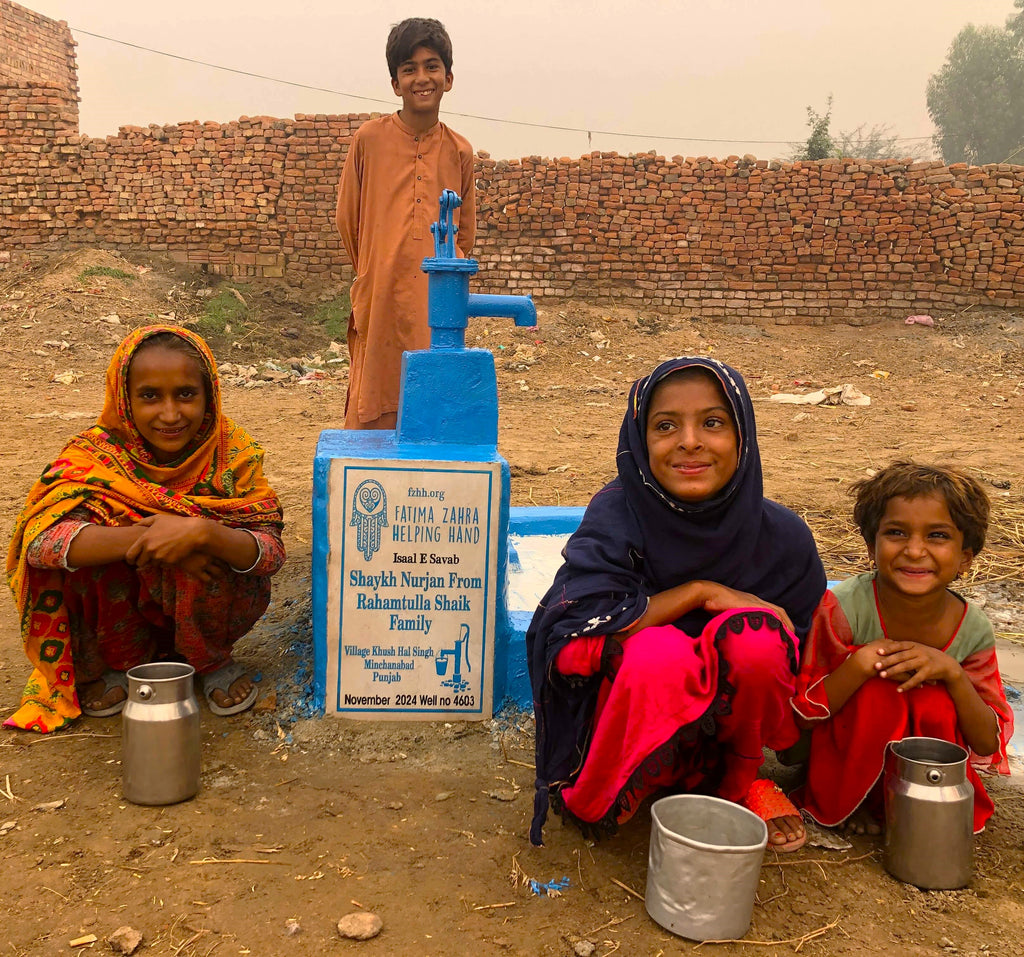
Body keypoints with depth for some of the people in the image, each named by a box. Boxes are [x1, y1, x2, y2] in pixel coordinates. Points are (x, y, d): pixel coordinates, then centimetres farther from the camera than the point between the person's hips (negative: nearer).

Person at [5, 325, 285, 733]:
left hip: (205, 603, -1)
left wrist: (202, 532, -44)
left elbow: (272, 551, -25)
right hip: (119, 605, 1)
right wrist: (145, 537, -40)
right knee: (87, 534, -26)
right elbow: (40, 538, -30)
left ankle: (213, 661, 0)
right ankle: (120, 661, -1)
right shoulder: (97, 453, -16)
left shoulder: (231, 453, -16)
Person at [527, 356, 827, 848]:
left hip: (731, 726, 3)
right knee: (659, 652, -35)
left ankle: (743, 779, 2)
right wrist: (702, 592, -24)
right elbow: (573, 627, -26)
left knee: (754, 637, -28)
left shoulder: (781, 536, -9)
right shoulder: (616, 516, -15)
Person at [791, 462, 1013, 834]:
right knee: (877, 690, -30)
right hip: (840, 762, -2)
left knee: (937, 702, -27)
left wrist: (951, 673, -26)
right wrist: (859, 664, -34)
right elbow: (802, 716, -18)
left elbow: (988, 745, -9)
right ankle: (851, 803, -4)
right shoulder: (843, 608, -23)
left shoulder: (973, 629, -13)